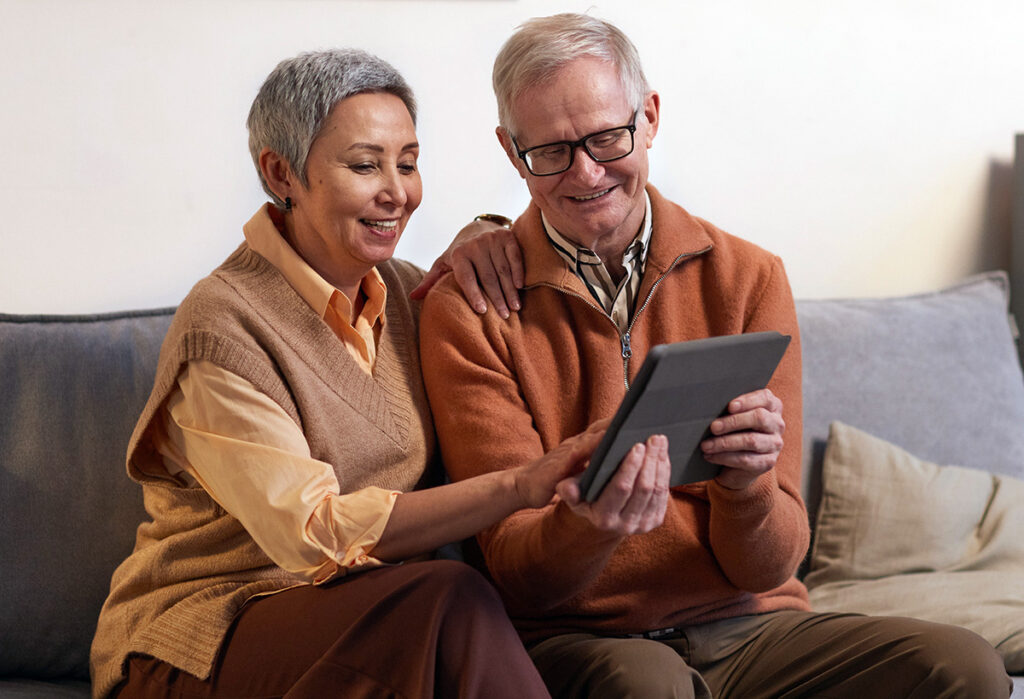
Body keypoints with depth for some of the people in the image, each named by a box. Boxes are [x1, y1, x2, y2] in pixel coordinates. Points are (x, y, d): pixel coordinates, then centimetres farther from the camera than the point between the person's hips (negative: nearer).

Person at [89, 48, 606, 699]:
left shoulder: (406, 291, 8)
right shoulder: (222, 329, -14)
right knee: (453, 598, -31)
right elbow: (314, 533, -21)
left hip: (369, 612, 6)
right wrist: (519, 486, -29)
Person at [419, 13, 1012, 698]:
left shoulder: (750, 279, 3)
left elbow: (767, 569, 1)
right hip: (575, 638, -3)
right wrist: (586, 528, -29)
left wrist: (747, 484, -23)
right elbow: (514, 573, -6)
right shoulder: (468, 312, -2)